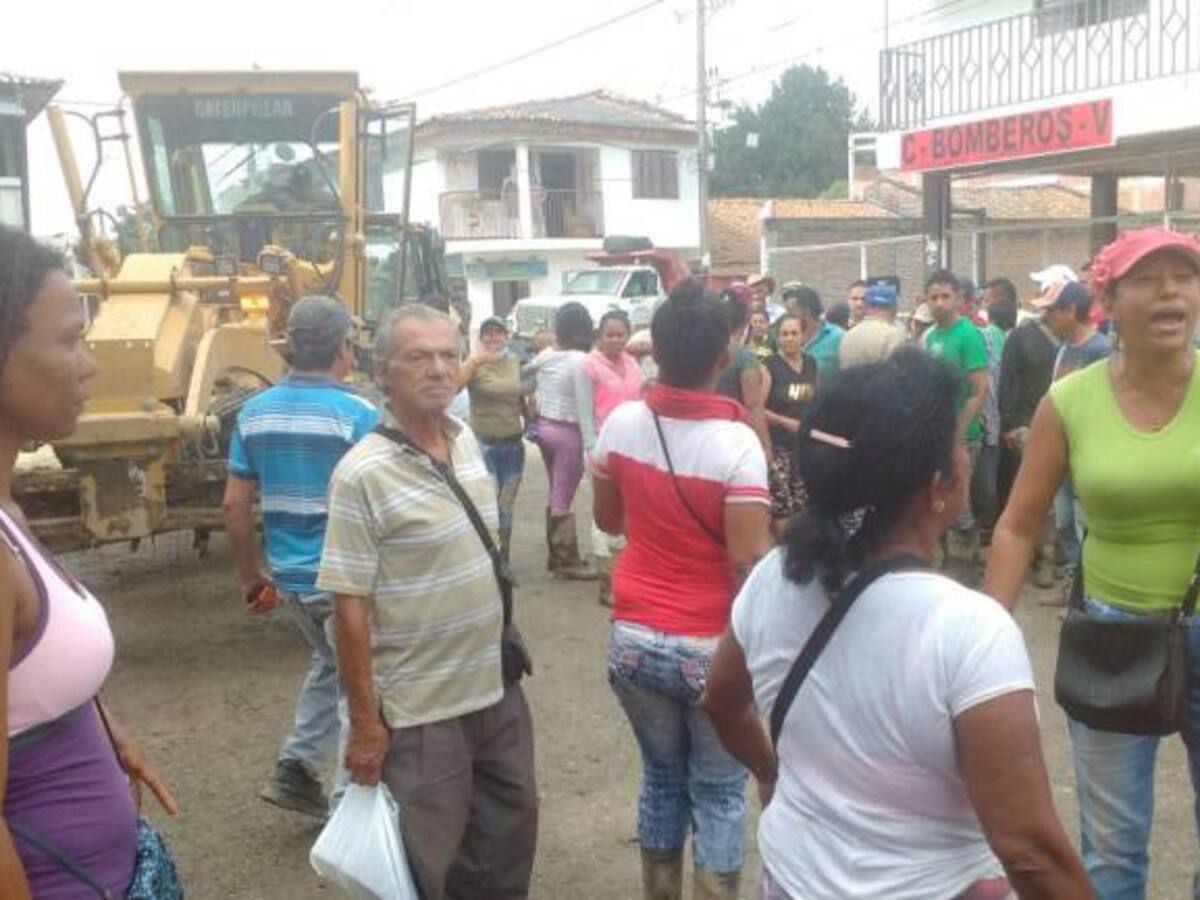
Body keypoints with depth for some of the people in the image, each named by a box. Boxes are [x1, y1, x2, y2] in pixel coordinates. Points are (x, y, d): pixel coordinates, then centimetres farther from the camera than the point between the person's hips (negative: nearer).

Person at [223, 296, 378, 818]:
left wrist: (250, 575, 15)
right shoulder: (357, 414, -16)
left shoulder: (255, 412, 2)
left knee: (329, 662, 28)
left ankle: (295, 769, 23)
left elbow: (234, 506, 5)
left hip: (290, 575, 6)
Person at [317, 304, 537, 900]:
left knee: (509, 835, 22)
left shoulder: (467, 442, 2)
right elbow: (349, 607, -17)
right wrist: (365, 724, -15)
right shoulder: (362, 474, -19)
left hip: (499, 690, 7)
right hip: (422, 712, -6)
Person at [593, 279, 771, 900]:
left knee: (661, 775, 22)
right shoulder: (736, 441, -18)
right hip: (711, 646, -4)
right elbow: (748, 561, -20)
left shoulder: (622, 423, -5)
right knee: (719, 791, 12)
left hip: (635, 638, 4)